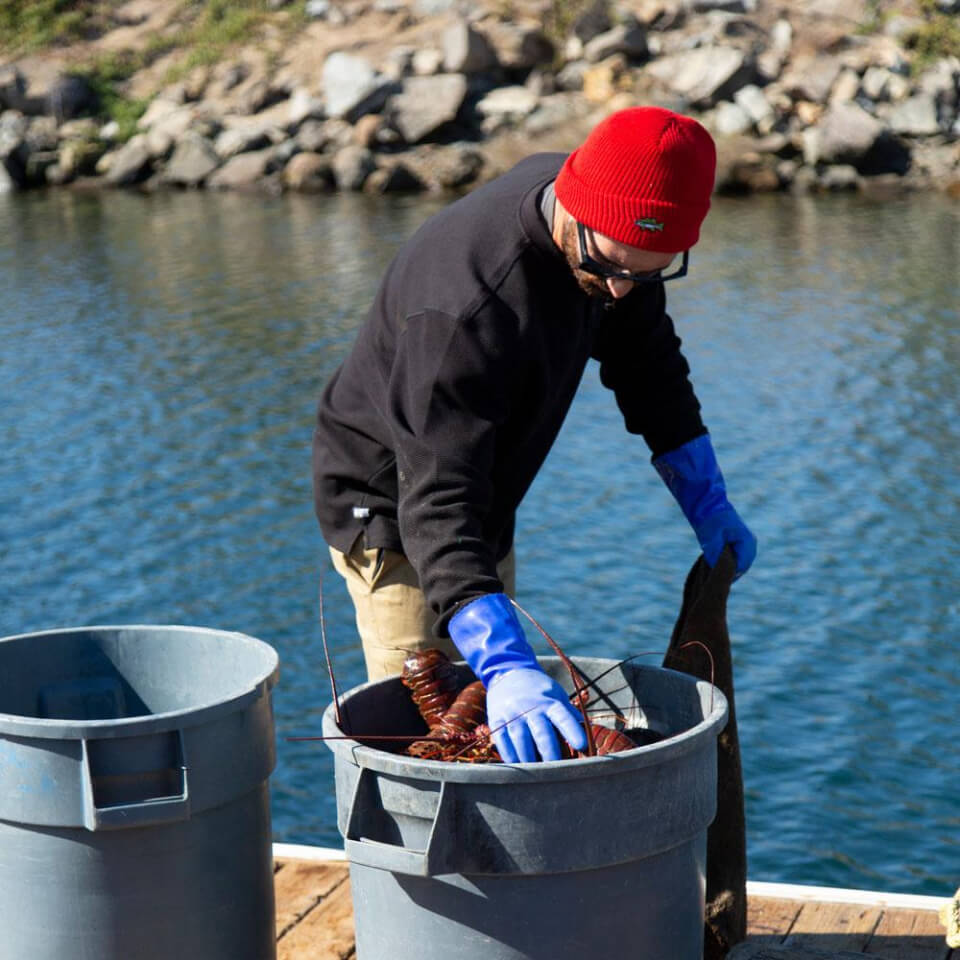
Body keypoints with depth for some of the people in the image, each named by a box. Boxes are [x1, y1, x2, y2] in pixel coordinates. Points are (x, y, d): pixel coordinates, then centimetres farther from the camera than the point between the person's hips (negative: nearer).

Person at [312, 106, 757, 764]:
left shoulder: (606, 234, -14)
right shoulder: (463, 307, -40)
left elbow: (644, 356, 4)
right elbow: (435, 505, -45)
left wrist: (707, 502, 1)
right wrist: (504, 663, -56)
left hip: (481, 497, 8)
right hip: (391, 506, -8)